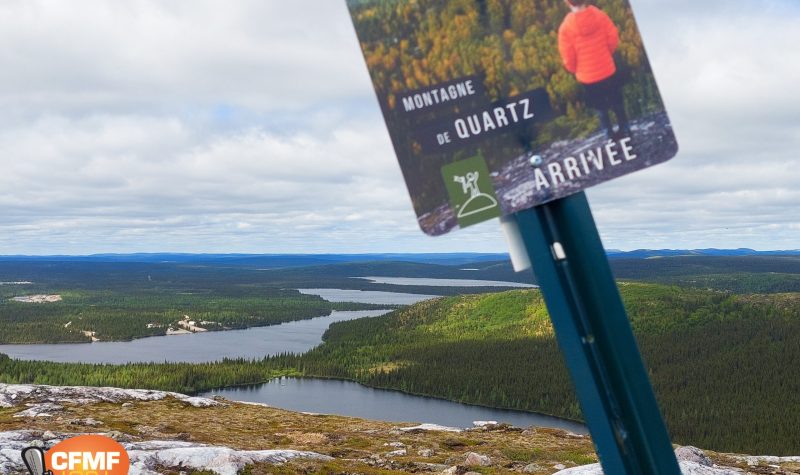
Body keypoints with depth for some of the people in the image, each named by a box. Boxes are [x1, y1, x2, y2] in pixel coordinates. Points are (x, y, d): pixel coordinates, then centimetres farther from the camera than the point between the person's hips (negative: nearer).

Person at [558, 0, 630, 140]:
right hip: (608, 70, 2)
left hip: (587, 77, -2)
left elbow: (568, 59, -14)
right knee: (616, 102, 23)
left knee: (601, 108, 18)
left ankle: (609, 134, 30)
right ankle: (625, 128, 38)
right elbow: (613, 39, -4)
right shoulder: (600, 15, -13)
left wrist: (576, 70, 8)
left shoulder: (566, 27, -20)